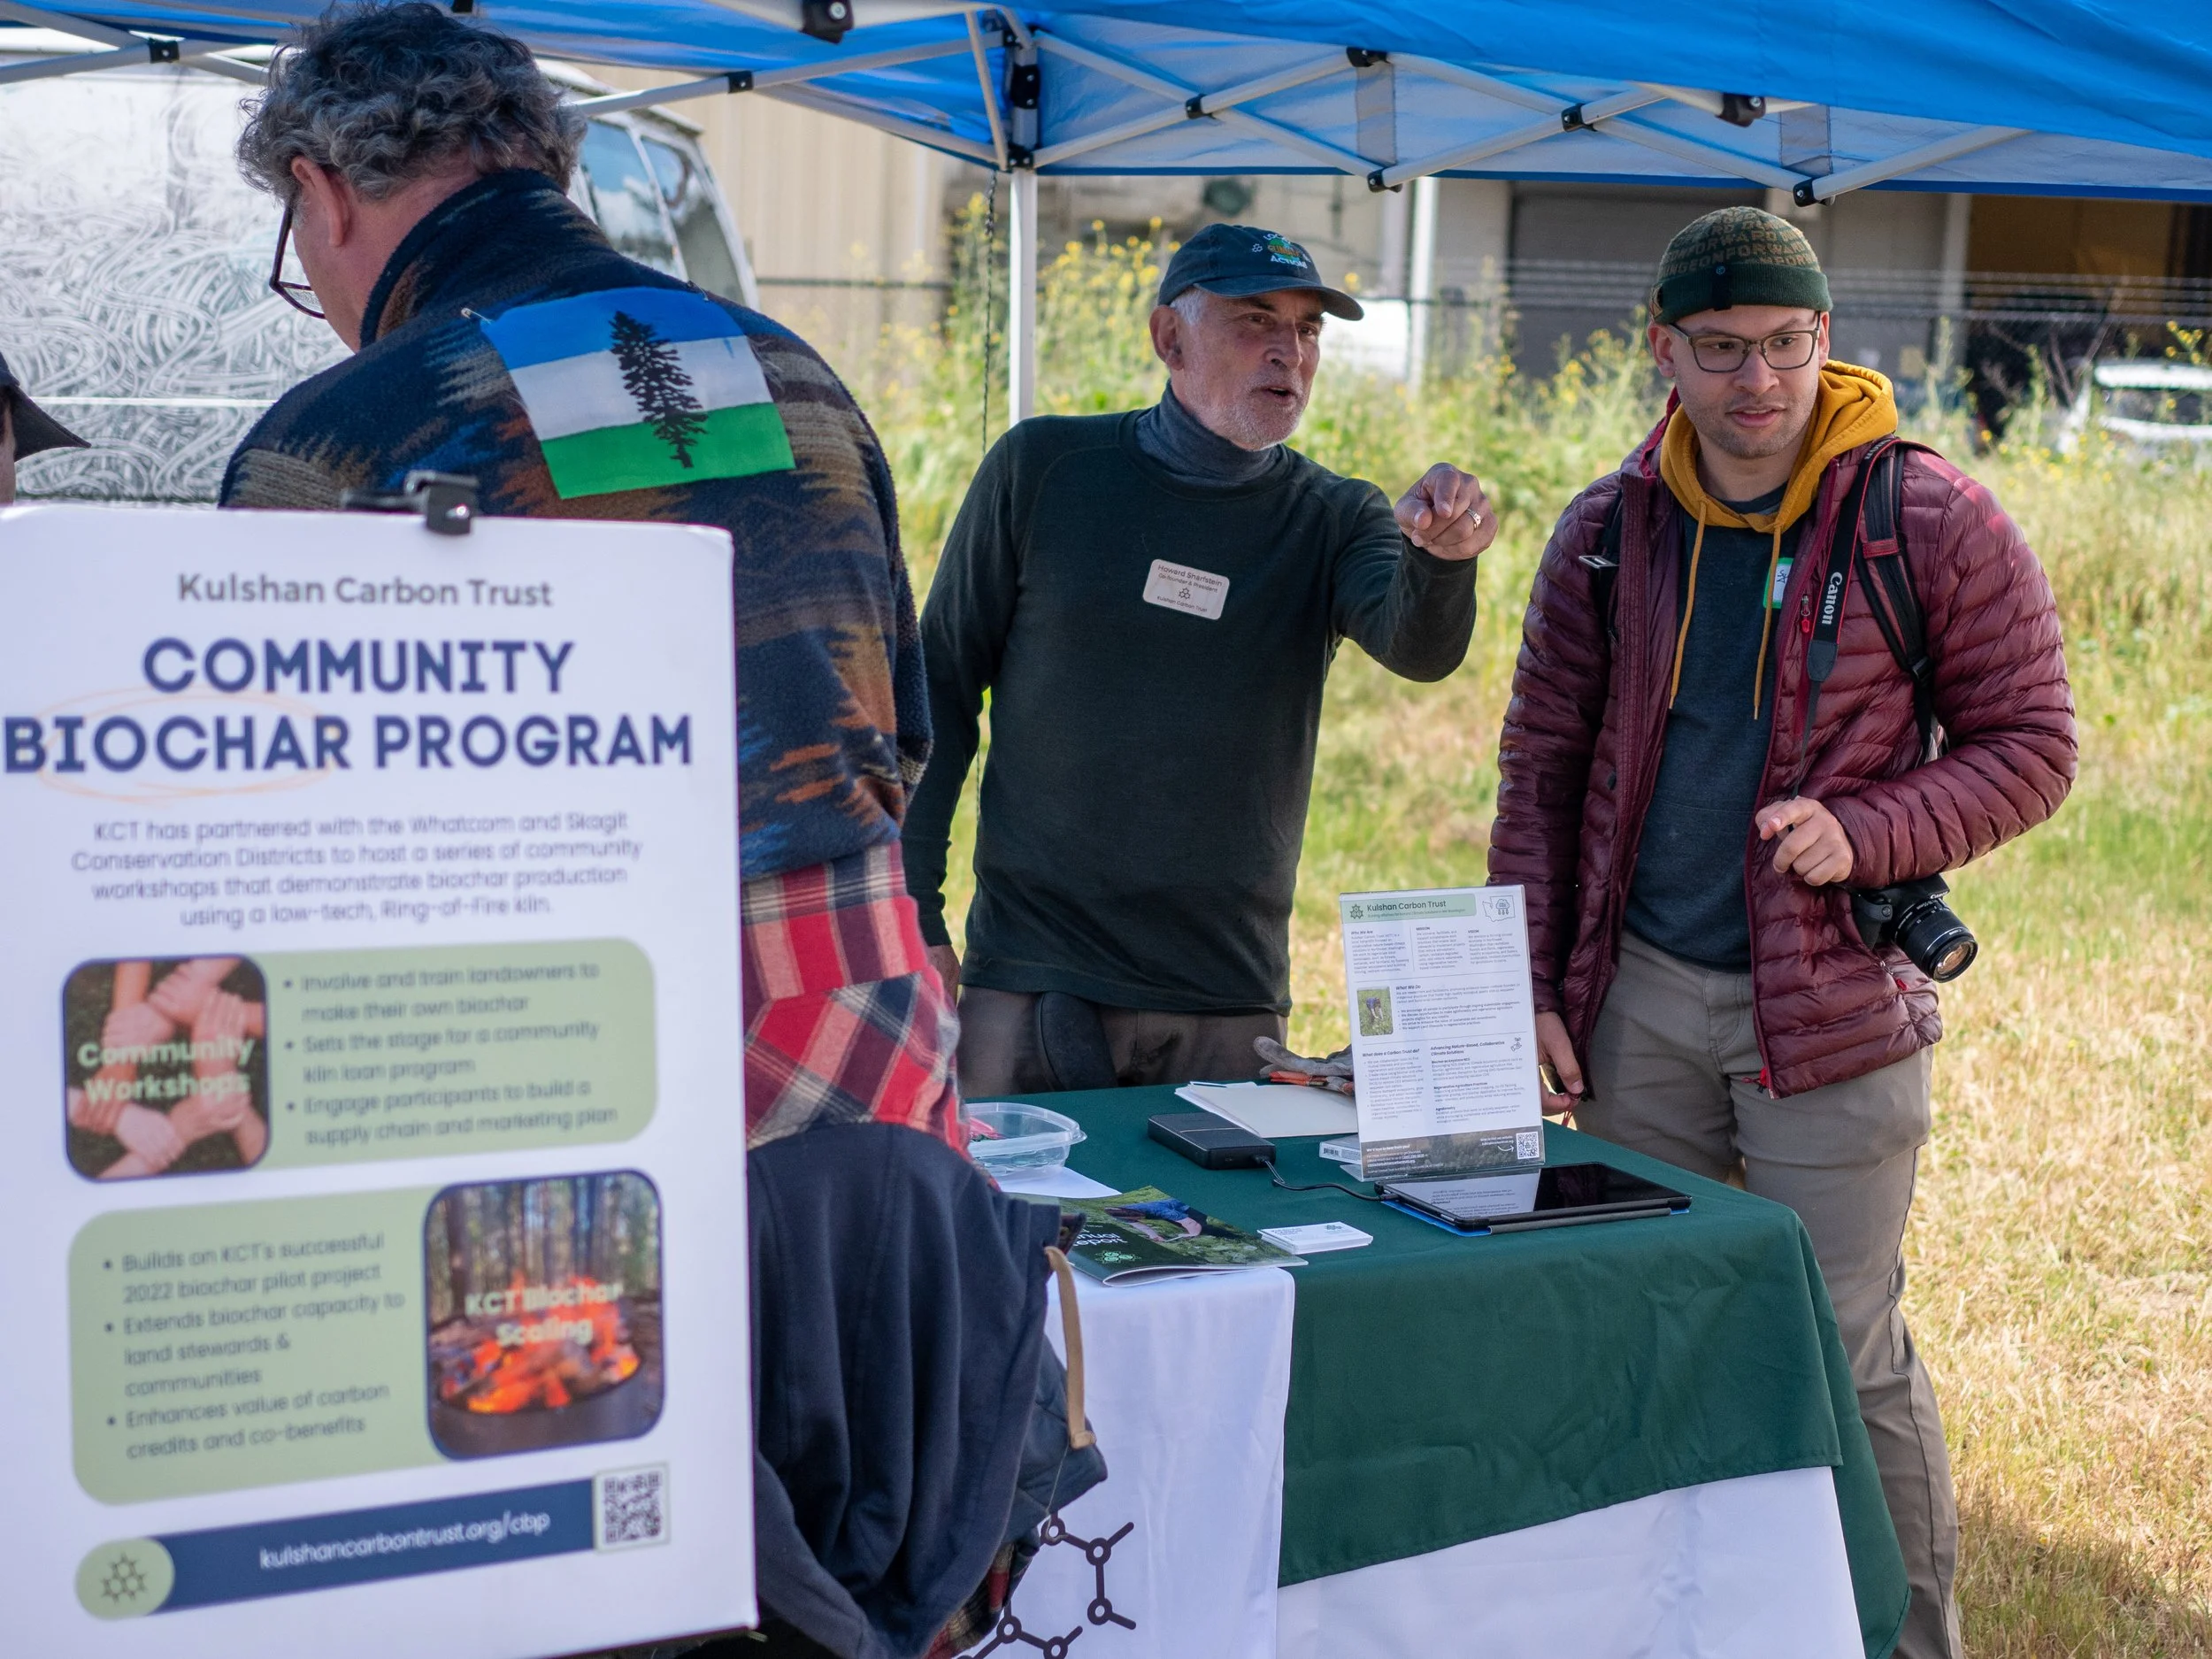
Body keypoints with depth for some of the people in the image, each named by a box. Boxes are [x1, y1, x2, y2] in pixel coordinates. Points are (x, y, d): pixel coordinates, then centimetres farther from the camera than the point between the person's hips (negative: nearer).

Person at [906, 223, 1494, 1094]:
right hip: (1030, 979, -1)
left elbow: (1418, 646, -17)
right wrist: (913, 908, -2)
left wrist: (1441, 556, -40)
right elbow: (941, 682, 4)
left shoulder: (1333, 519, 3)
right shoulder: (1042, 468, 0)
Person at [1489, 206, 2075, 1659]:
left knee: (1845, 1353, 1)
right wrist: (1528, 986, 3)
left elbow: (2031, 744, -3)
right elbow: (1542, 765, 9)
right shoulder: (1608, 533, 4)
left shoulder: (1935, 524, -7)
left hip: (1831, 1003, -4)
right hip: (1638, 997, 4)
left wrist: (1868, 837, -20)